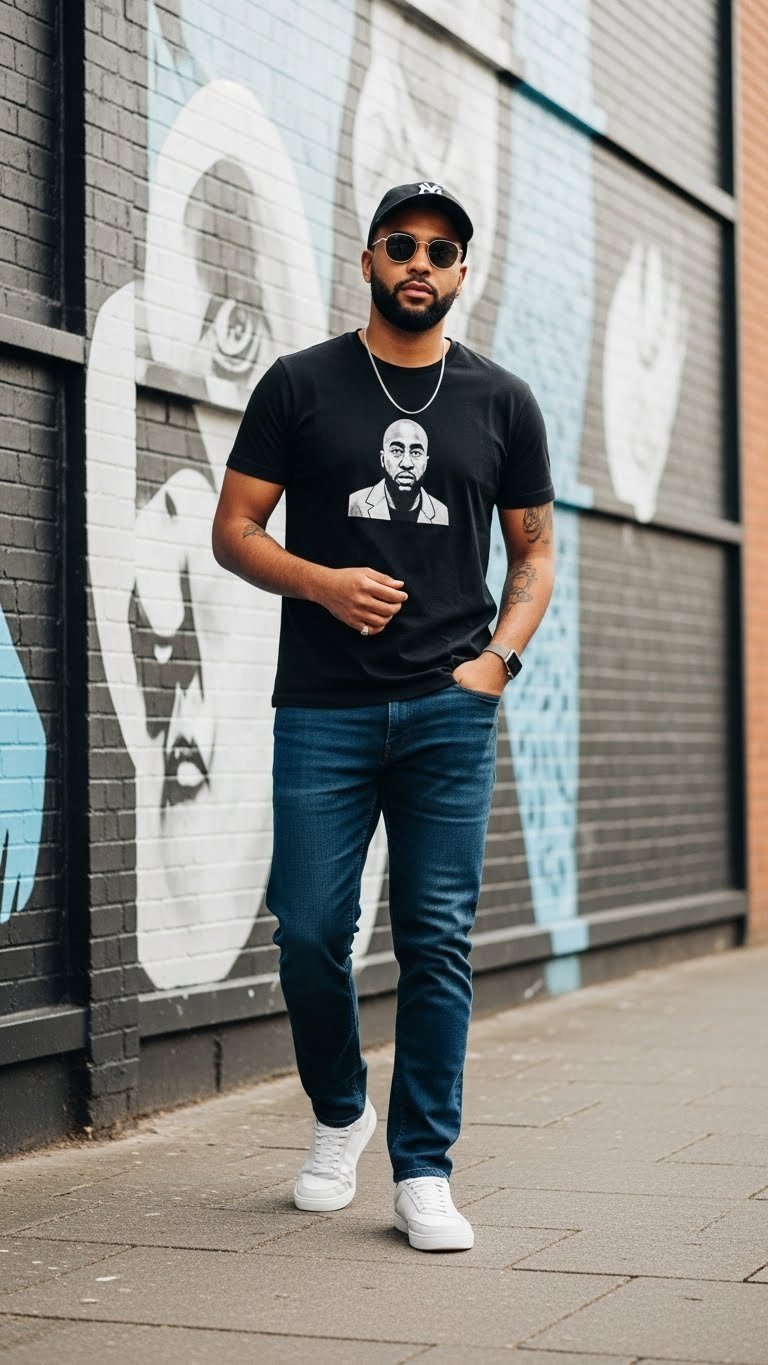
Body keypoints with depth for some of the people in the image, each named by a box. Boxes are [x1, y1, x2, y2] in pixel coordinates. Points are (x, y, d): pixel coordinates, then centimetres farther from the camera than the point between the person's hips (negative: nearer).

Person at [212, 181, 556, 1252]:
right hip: (324, 709, 0)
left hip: (450, 710, 1)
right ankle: (339, 1115, 26)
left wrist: (499, 657, -1)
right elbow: (234, 530, 5)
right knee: (310, 931, -1)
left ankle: (423, 1171, 7)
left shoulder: (501, 402, 11)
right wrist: (323, 583, -13)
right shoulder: (301, 386, 6)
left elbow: (534, 549, 16)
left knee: (438, 941, -1)